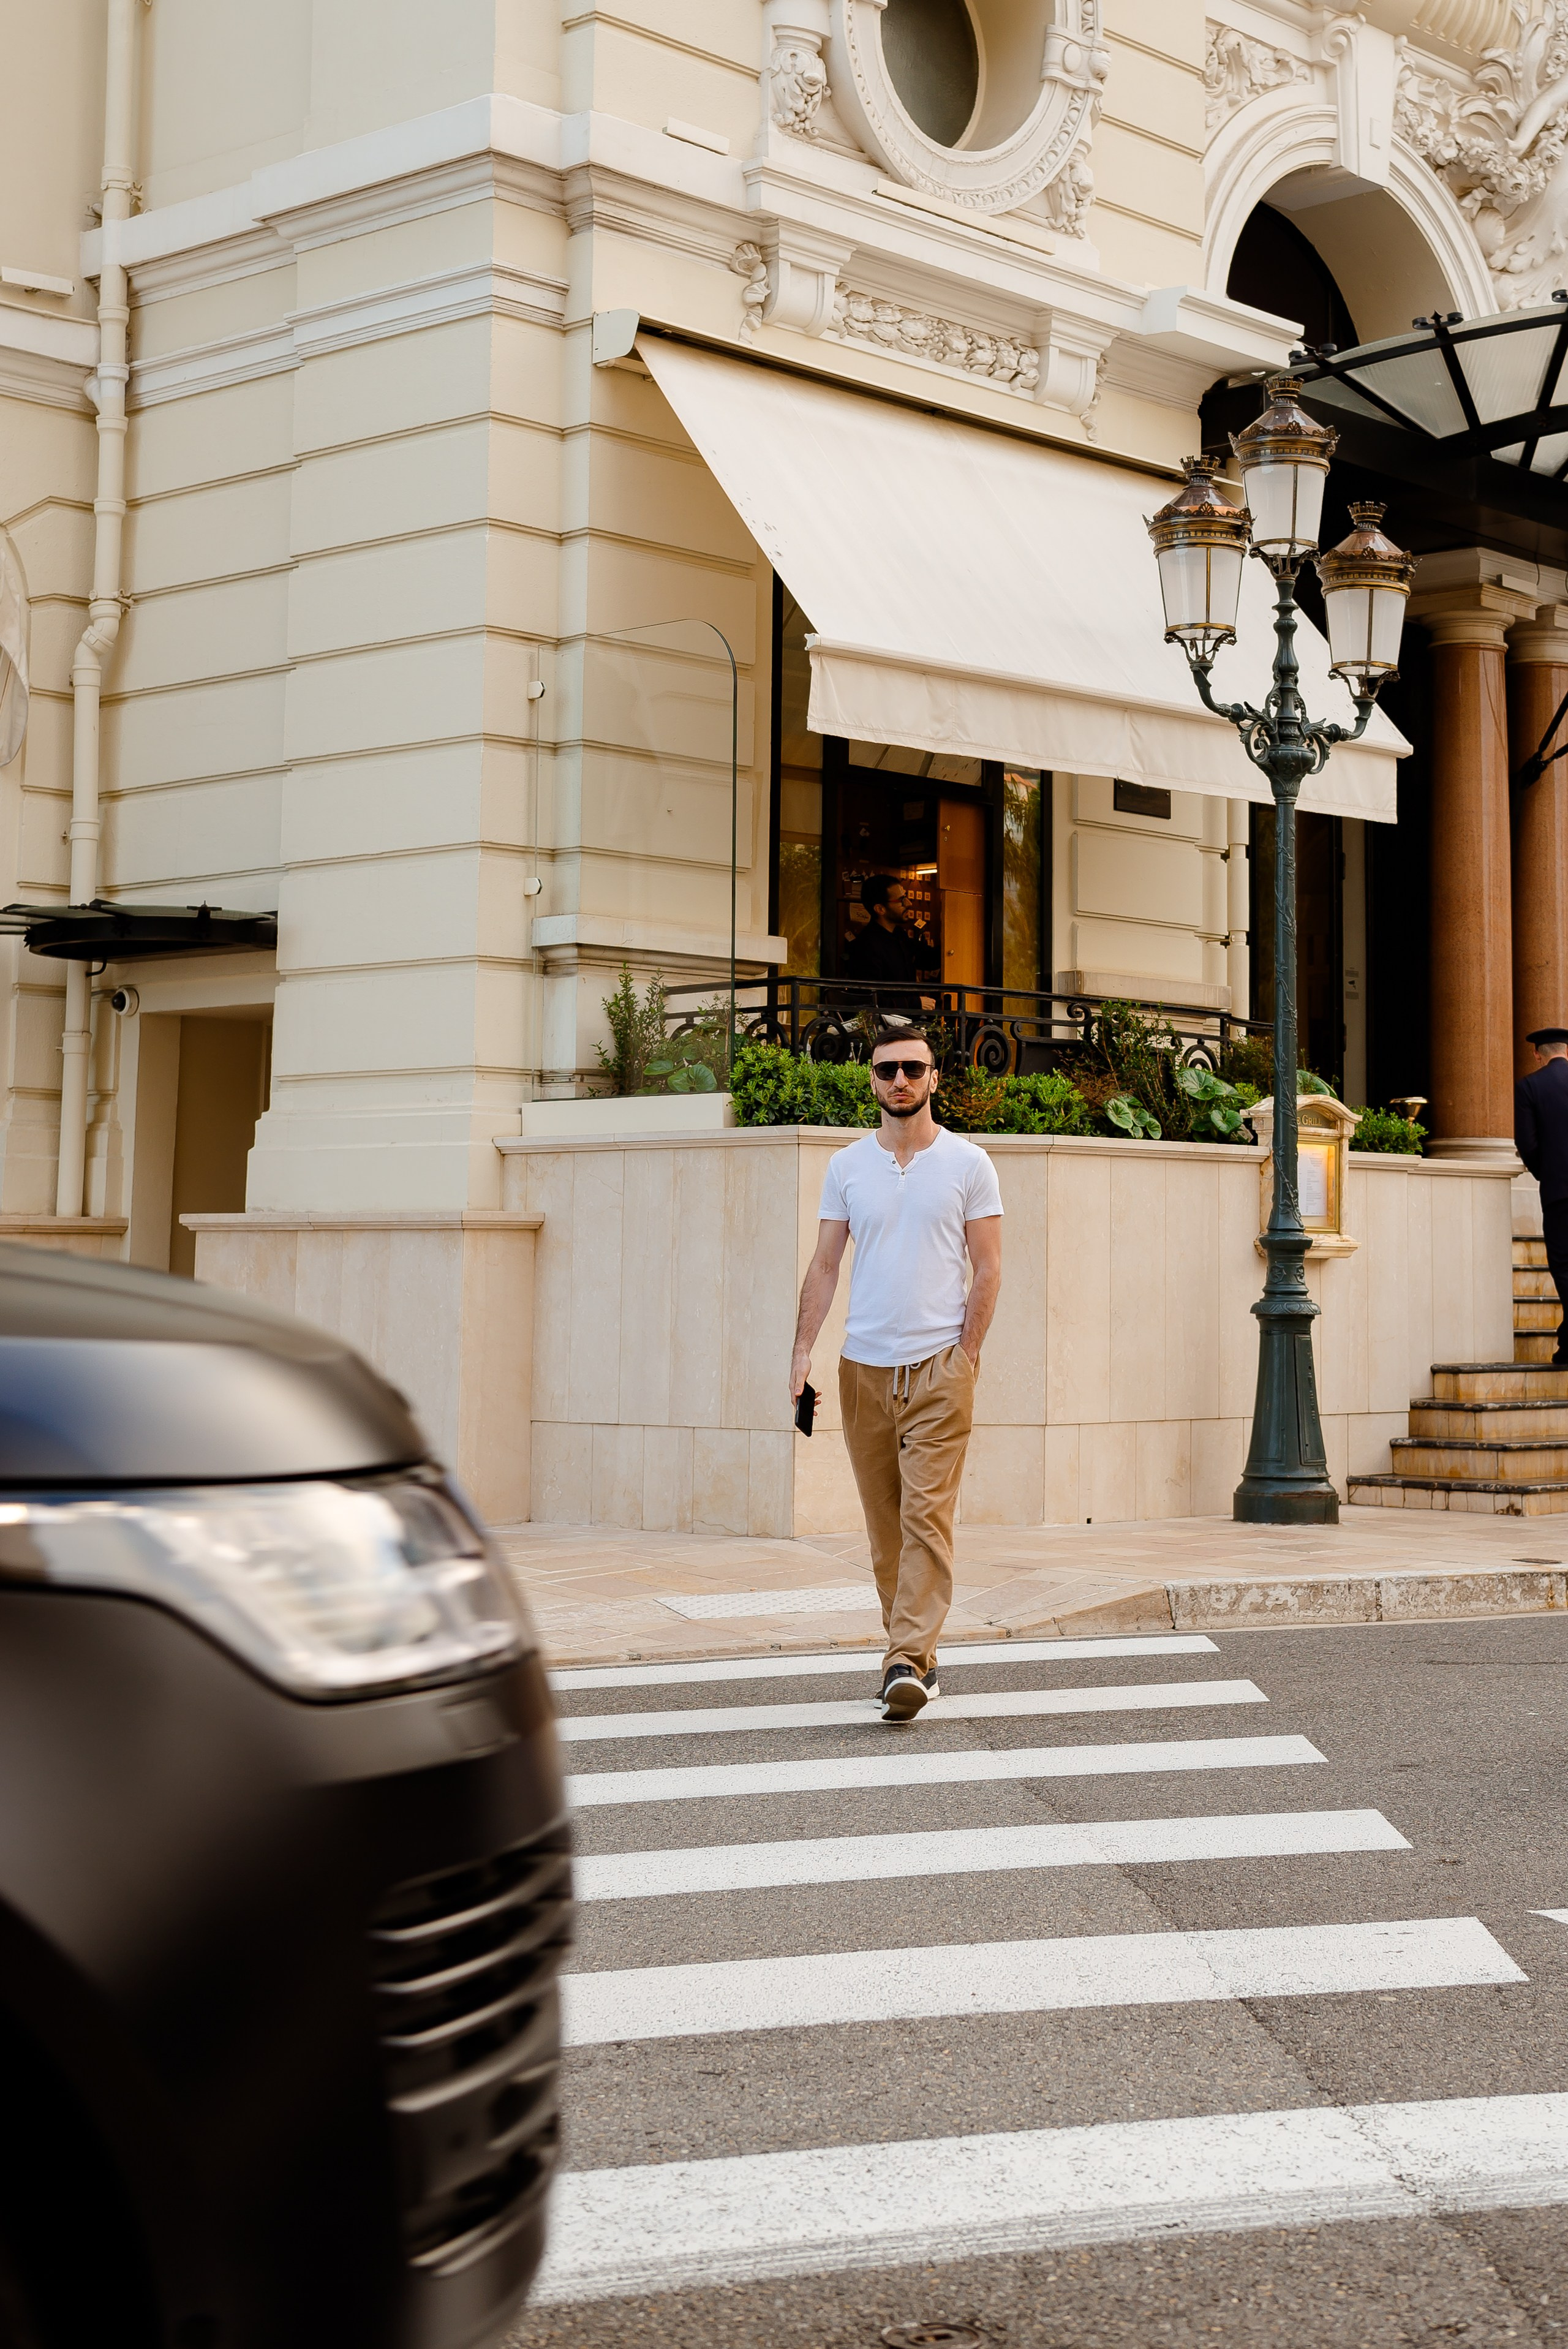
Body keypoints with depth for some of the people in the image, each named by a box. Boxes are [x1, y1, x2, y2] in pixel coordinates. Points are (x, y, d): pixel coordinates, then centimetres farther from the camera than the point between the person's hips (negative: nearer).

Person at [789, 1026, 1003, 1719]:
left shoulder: (968, 1164, 2)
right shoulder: (846, 1166, 9)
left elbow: (987, 1270, 1)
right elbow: (825, 1265, 8)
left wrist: (964, 1357, -7)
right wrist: (802, 1349, -3)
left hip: (939, 1365, -3)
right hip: (864, 1365, 3)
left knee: (927, 1517, -11)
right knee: (885, 1524, 7)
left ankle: (908, 1662, -15)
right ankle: (915, 1653, 17)